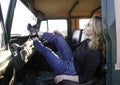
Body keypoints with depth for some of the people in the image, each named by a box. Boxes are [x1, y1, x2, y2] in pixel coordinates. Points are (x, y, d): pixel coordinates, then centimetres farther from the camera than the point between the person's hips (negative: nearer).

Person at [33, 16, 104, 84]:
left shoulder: (94, 54, -34)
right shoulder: (89, 41, -9)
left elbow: (85, 79, -27)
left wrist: (63, 77, -23)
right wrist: (60, 35, 11)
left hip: (70, 71, -7)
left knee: (46, 50, 1)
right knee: (58, 37, 1)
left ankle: (35, 41, 33)